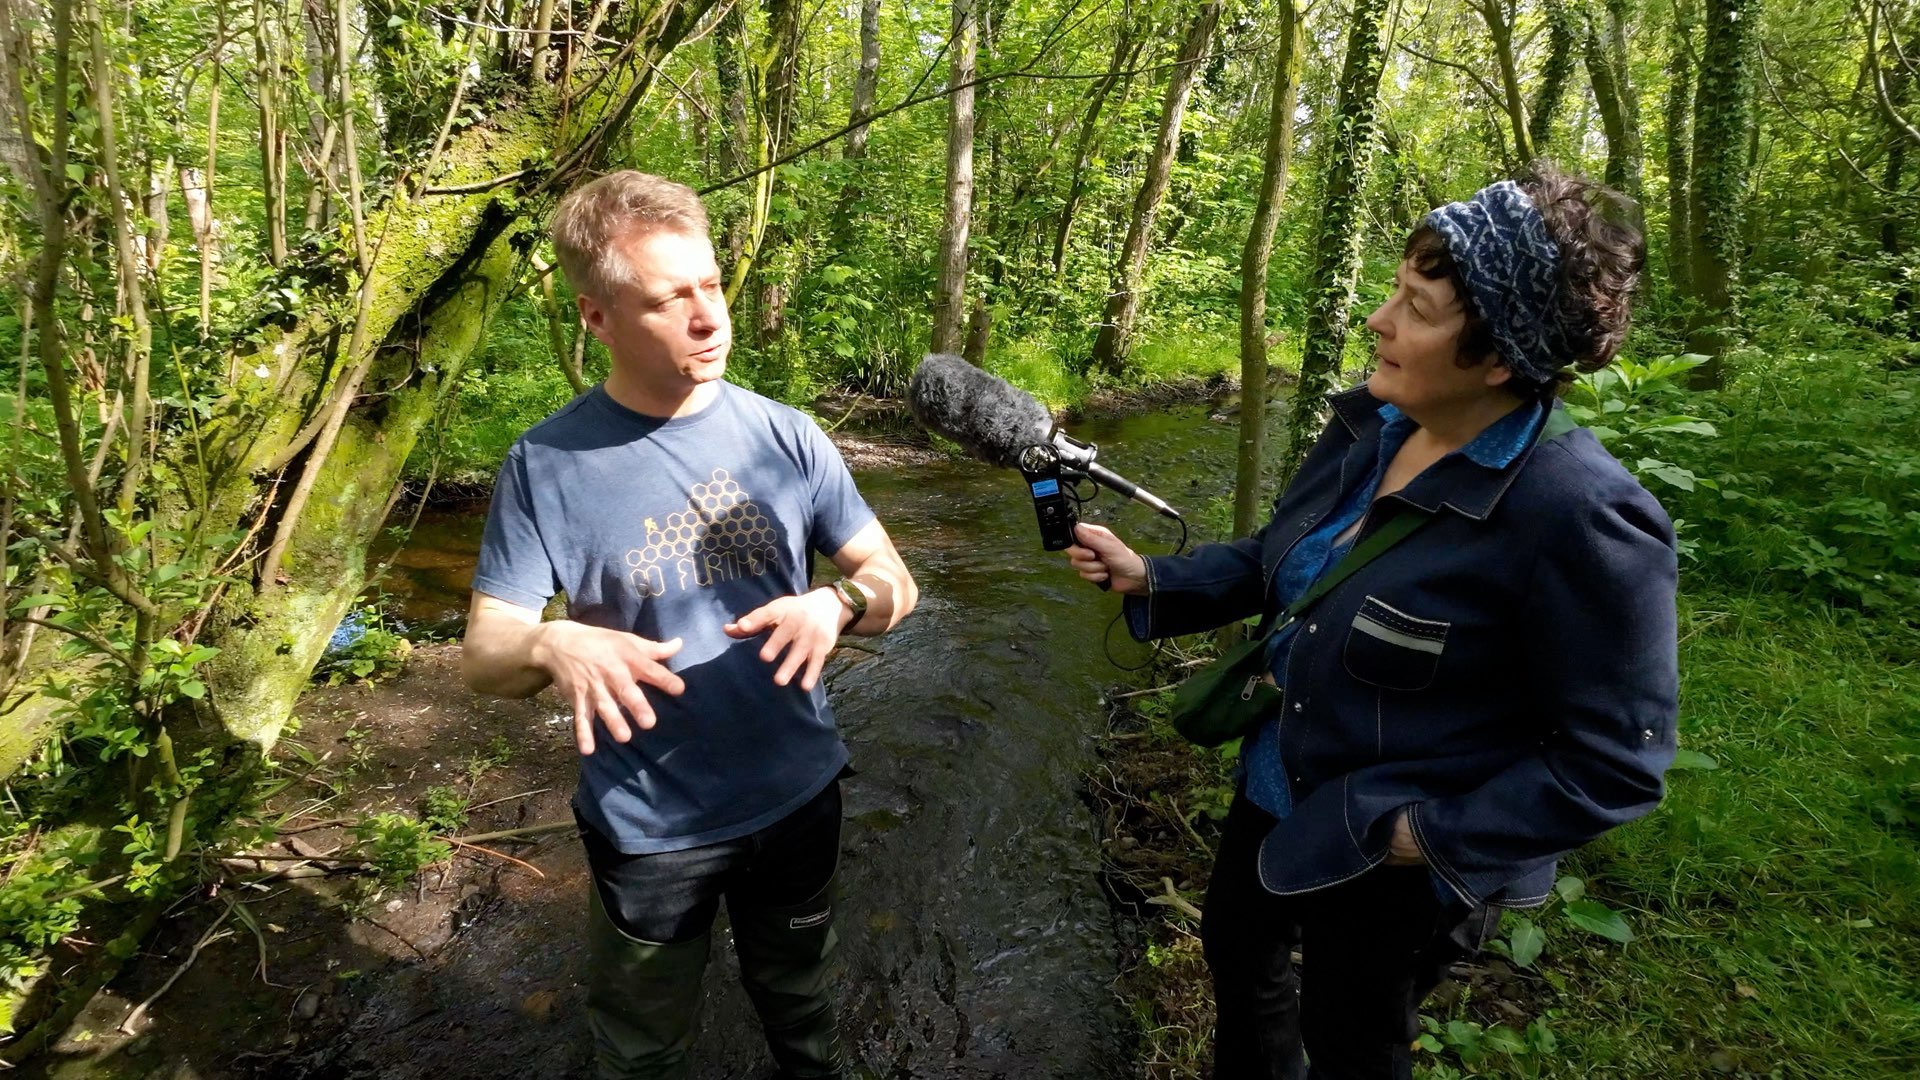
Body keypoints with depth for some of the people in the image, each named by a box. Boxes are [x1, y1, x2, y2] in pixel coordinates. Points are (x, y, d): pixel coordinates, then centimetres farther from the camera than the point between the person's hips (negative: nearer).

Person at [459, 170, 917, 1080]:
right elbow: (485, 655, -12)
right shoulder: (546, 464, -14)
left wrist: (837, 603, -29)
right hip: (648, 826, -2)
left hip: (797, 796, 2)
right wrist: (555, 645, -35)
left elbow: (894, 585, -6)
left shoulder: (785, 437, -9)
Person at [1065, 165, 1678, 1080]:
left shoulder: (1580, 516, -31)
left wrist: (1435, 839, -23)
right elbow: (1279, 559, 7)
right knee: (1237, 947, 31)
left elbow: (1614, 760, -24)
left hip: (1397, 866, -7)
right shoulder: (1369, 424, -8)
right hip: (1280, 792, 7)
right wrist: (1148, 578, -2)